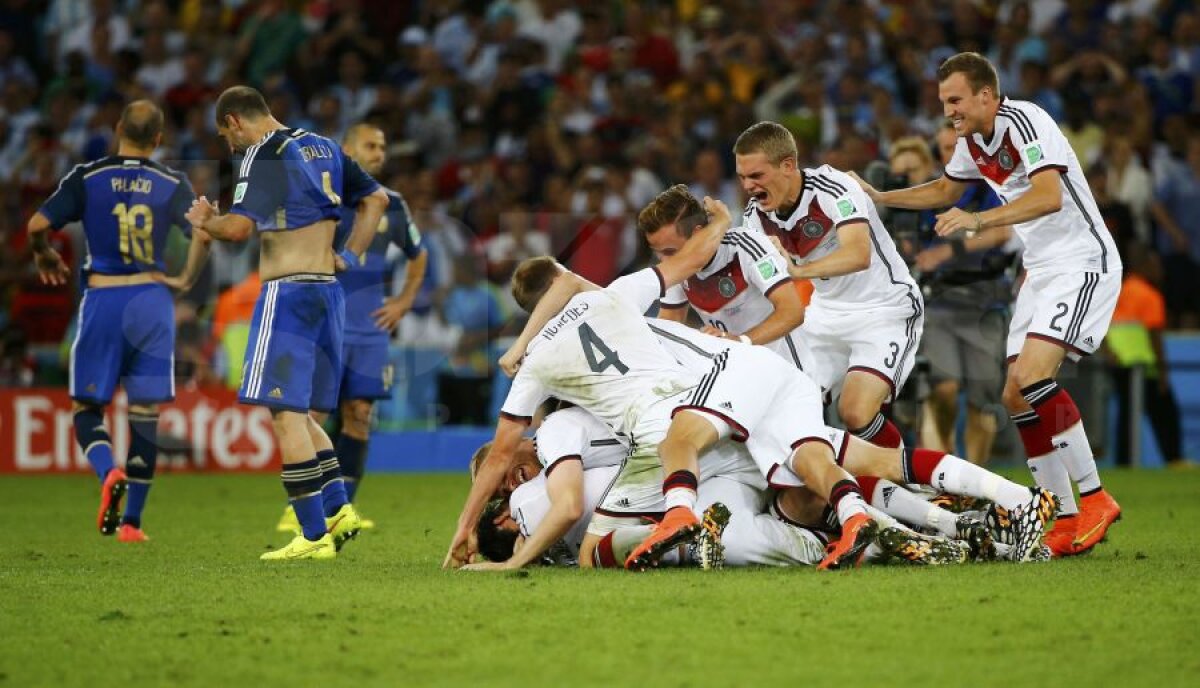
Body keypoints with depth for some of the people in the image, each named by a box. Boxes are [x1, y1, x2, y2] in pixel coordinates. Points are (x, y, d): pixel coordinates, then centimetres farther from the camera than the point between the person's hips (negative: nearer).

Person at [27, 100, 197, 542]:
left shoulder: (87, 178, -1)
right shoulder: (172, 183, 2)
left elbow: (37, 225, -6)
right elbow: (203, 235, -4)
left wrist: (44, 256, 14)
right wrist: (187, 277, 15)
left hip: (102, 301, -1)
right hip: (152, 300, 1)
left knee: (86, 407, 9)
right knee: (145, 415, 7)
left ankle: (109, 473, -22)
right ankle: (132, 522, 8)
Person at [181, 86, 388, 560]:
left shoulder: (262, 155, -9)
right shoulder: (323, 148, 16)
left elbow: (239, 227, -18)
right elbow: (376, 199, 23)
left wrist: (205, 221, 2)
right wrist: (349, 255, 18)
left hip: (287, 290, -8)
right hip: (327, 289, 8)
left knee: (286, 414, -8)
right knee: (298, 412, 17)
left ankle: (315, 536, -12)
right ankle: (338, 509, 5)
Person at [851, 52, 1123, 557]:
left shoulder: (1023, 121, -18)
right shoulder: (972, 141, 10)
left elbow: (1050, 196, -32)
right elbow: (944, 190, 30)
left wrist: (979, 220, -40)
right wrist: (879, 198, 21)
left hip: (1083, 263, -9)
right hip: (1040, 269, 9)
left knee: (1032, 376, -24)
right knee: (1016, 396, 1)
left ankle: (1094, 499, -16)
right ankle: (1067, 521, 6)